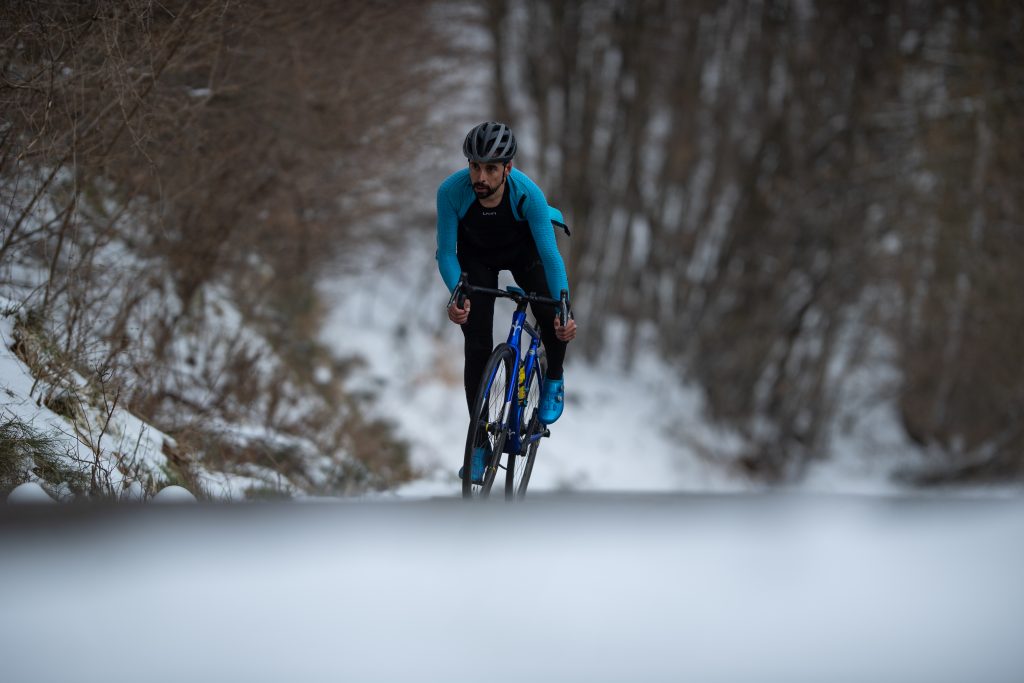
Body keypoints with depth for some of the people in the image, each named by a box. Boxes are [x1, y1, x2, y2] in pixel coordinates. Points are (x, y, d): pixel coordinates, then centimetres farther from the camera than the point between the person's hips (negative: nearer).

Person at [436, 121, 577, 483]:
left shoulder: (528, 193, -36)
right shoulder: (451, 191, -34)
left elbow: (550, 254, -33)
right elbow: (446, 253, -26)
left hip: (523, 251, 0)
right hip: (476, 257, 0)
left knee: (555, 322, -21)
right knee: (477, 347, -10)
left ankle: (554, 379, 13)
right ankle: (478, 442, -1)